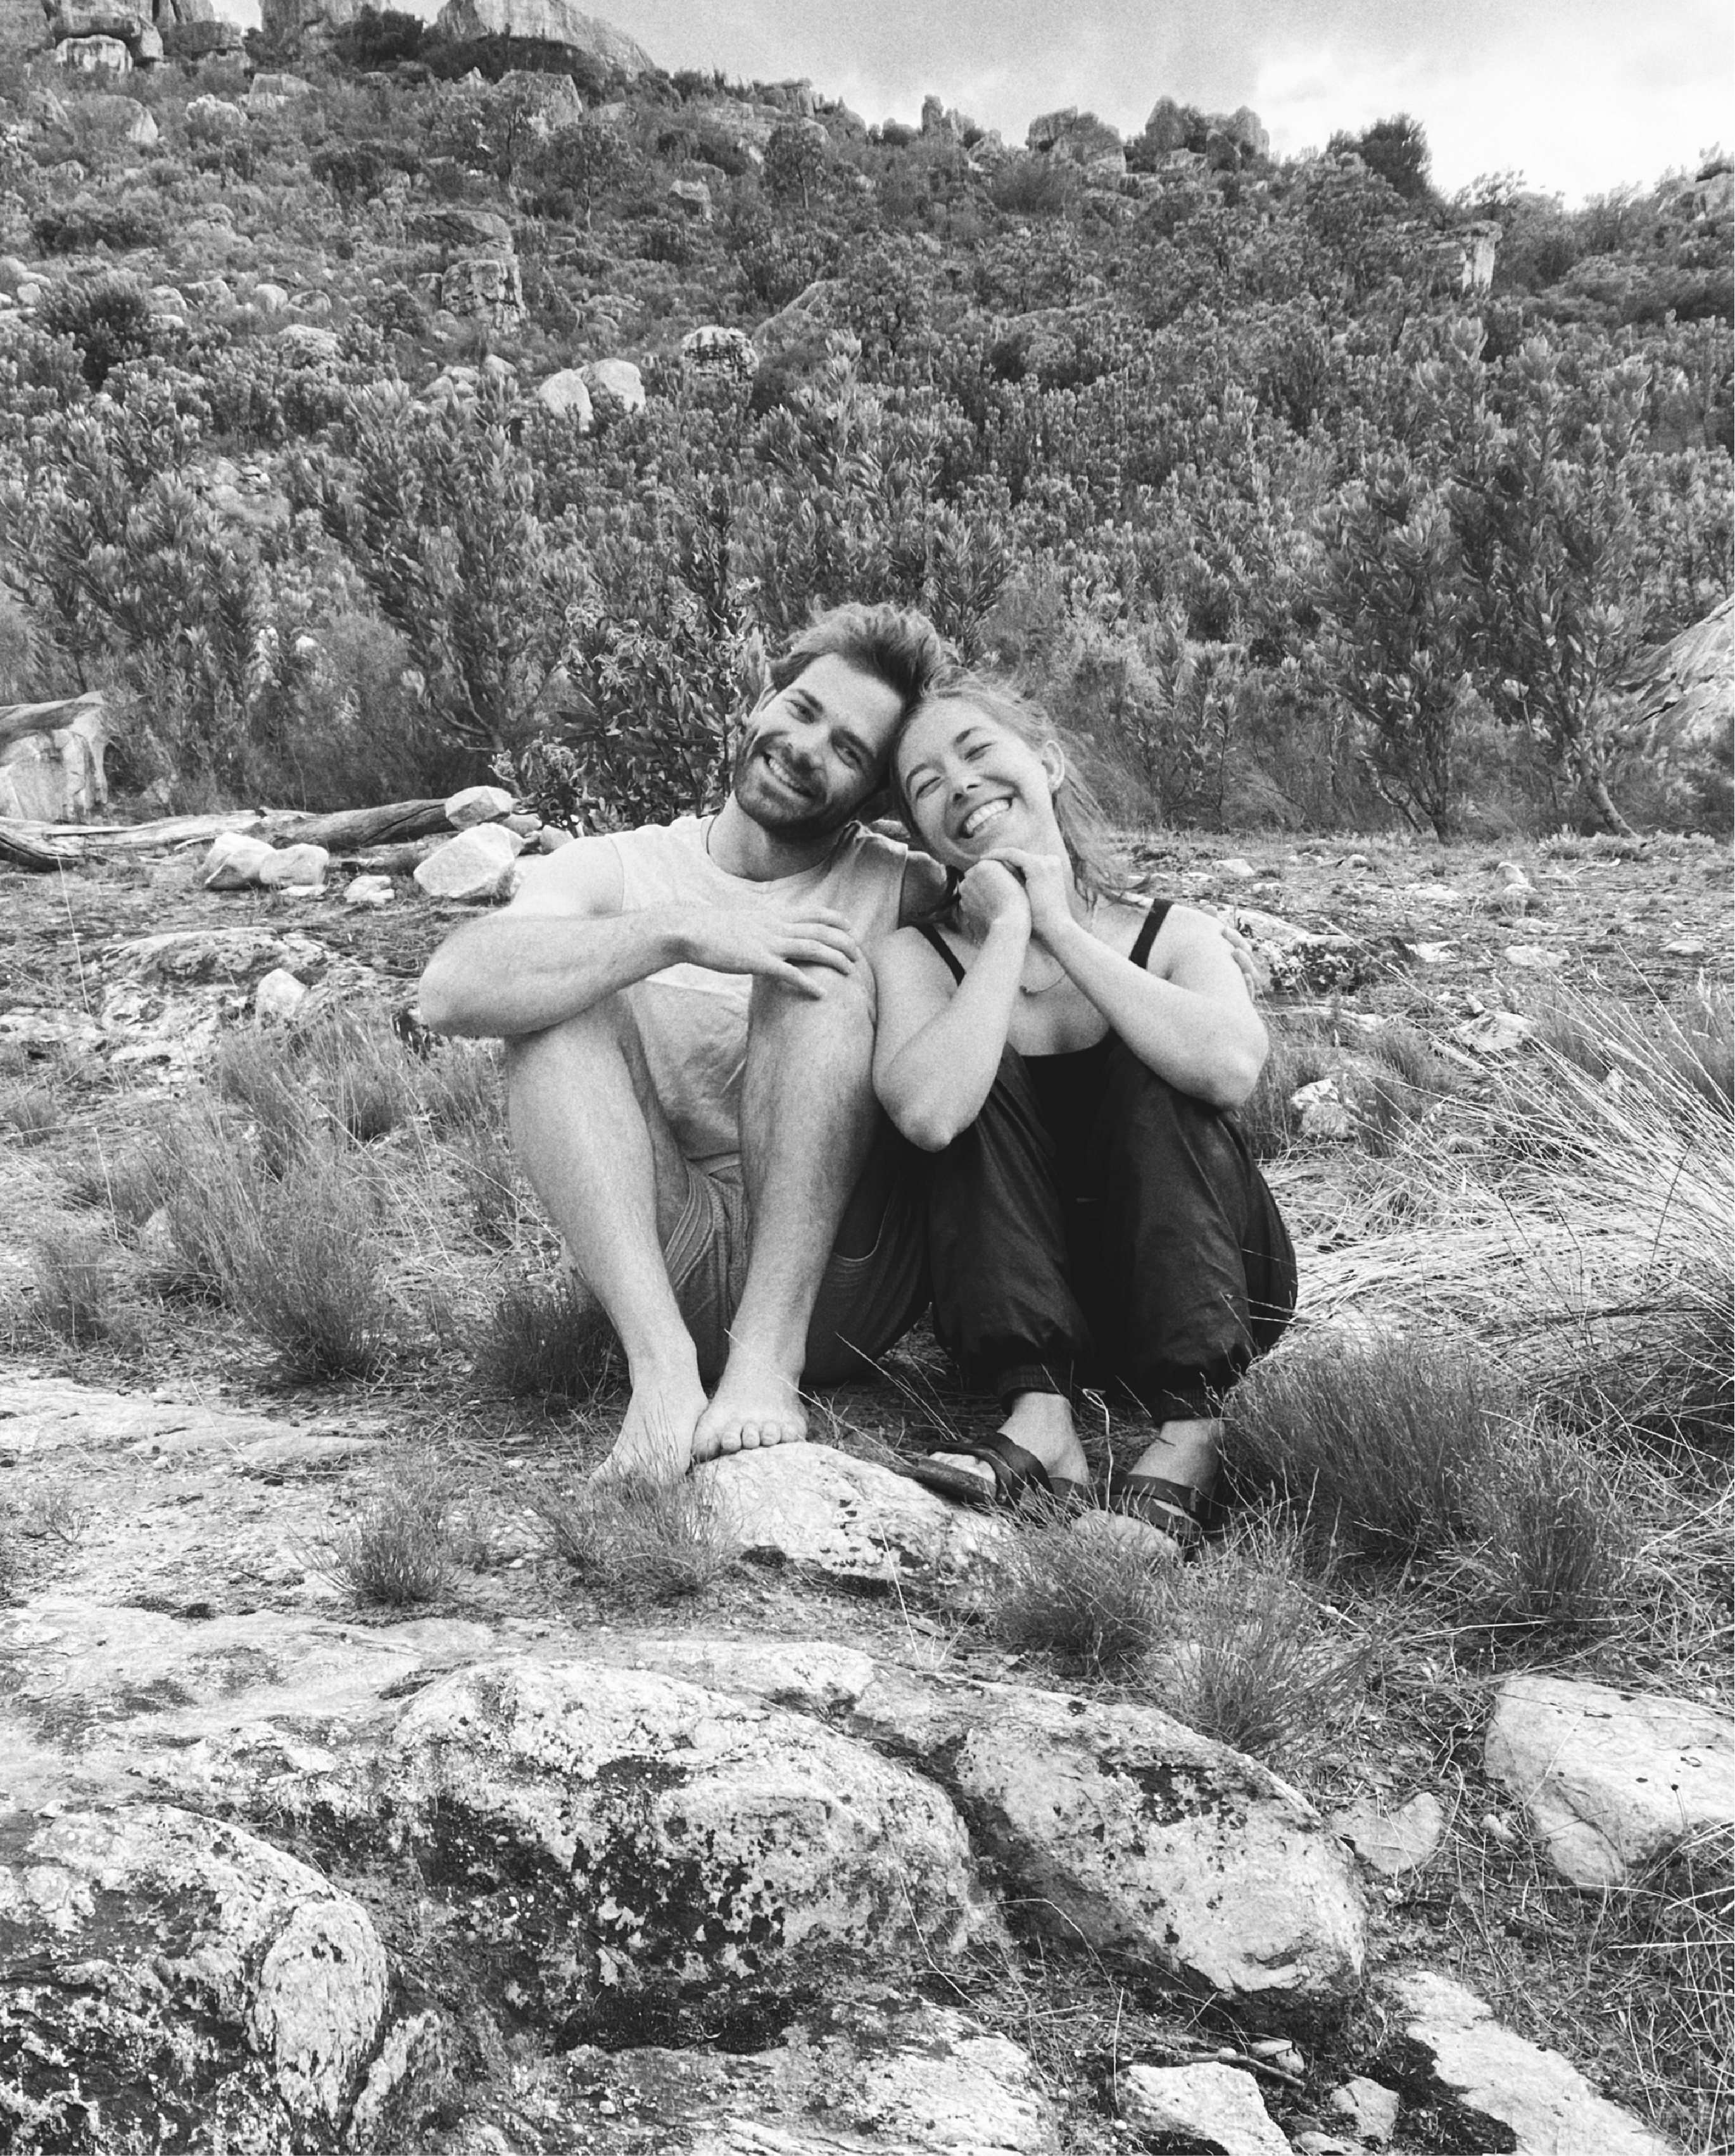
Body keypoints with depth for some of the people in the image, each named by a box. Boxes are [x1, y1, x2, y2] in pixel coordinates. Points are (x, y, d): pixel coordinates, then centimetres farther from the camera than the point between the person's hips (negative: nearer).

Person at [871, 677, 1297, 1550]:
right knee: (984, 1082, -20)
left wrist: (1059, 928, -20)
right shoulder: (918, 954, -5)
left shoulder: (1173, 933, -4)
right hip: (1019, 1305, 1)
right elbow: (927, 1113, -28)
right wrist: (1009, 930, -19)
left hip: (1197, 1293, 0)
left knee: (1145, 1073, -24)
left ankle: (1190, 1434, -35)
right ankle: (1040, 1419, -33)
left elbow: (1231, 1069, -29)